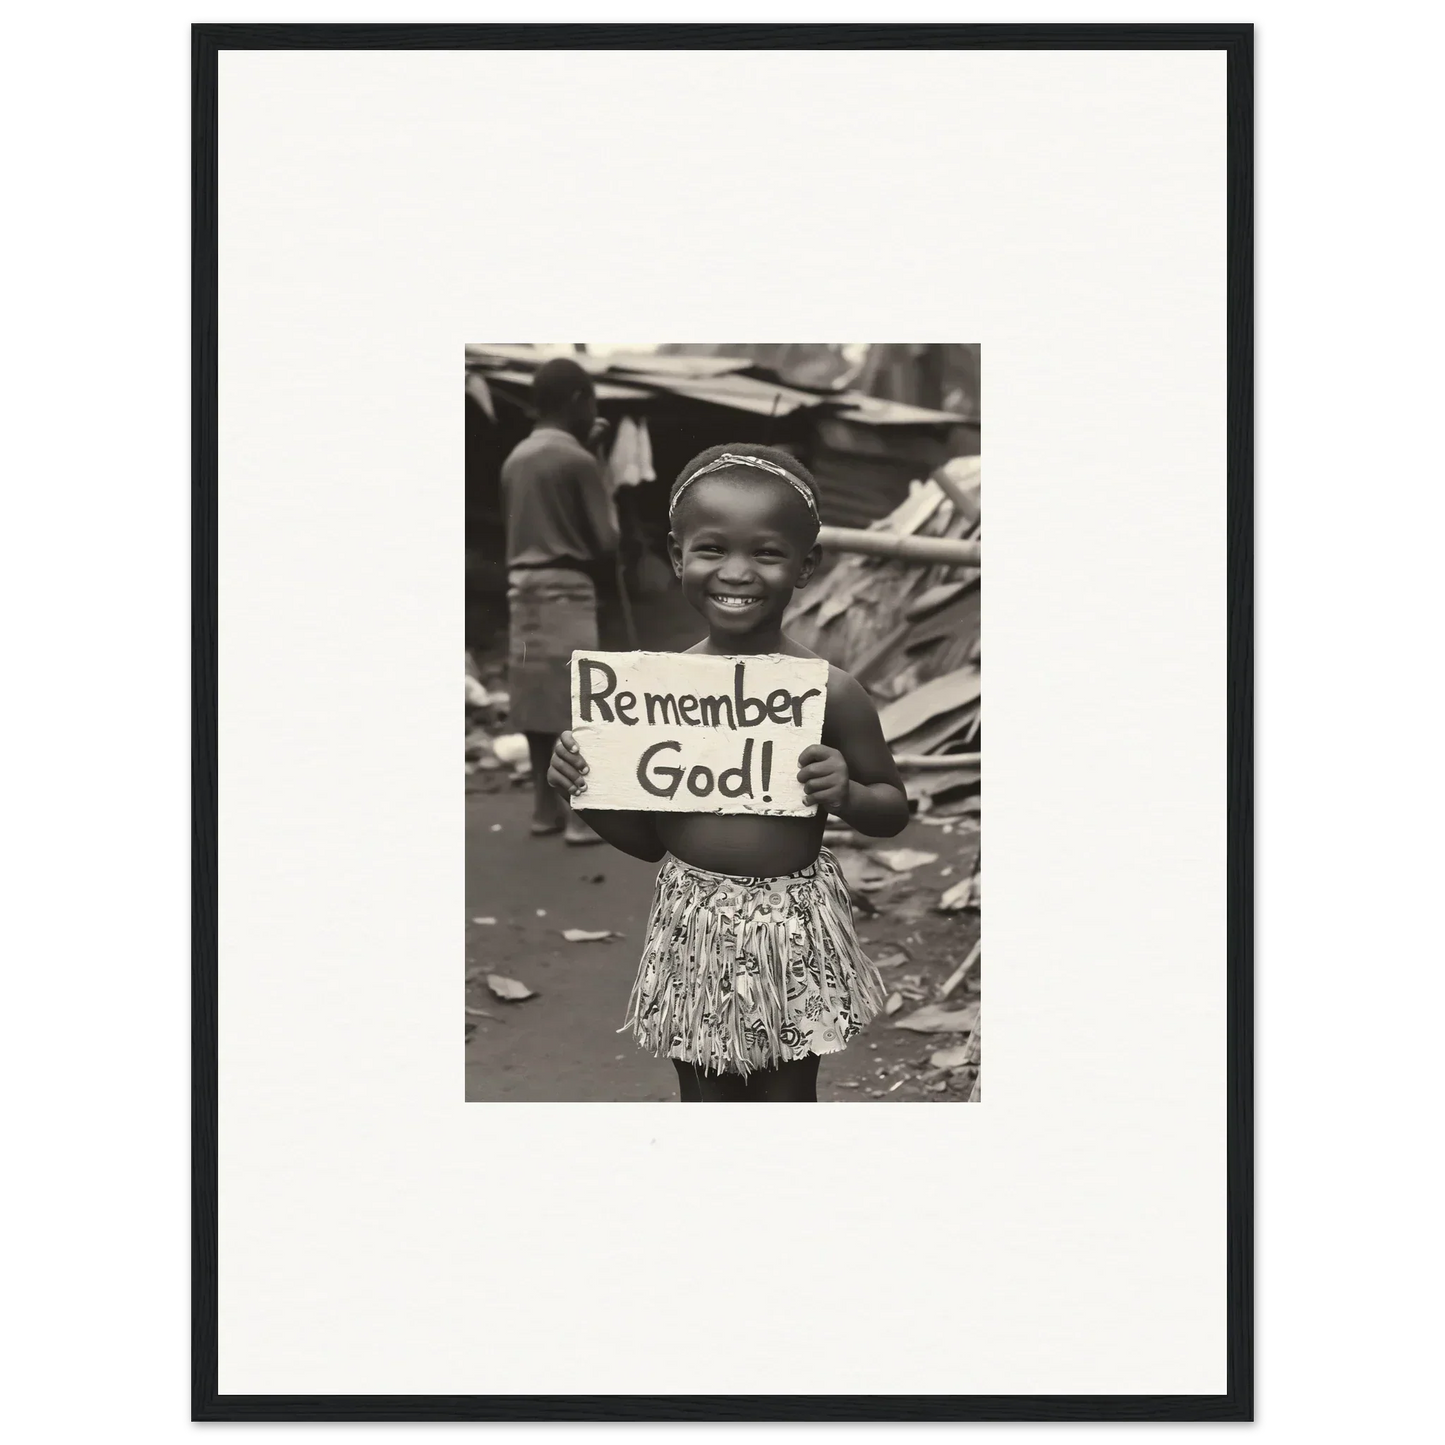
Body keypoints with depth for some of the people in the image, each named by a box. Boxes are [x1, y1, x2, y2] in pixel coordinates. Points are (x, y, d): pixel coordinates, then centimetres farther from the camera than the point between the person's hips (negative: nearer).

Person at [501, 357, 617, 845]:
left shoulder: (516, 458, 11)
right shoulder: (576, 460, -11)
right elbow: (605, 543, -13)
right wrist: (599, 573, 9)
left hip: (523, 589, 7)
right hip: (565, 590, -7)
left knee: (540, 700, 11)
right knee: (575, 703, -5)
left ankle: (546, 808, 16)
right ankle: (584, 815, -4)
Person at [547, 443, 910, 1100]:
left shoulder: (830, 692, -10)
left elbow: (894, 810, 2)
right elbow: (644, 838, 6)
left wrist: (846, 793, -19)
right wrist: (581, 787, -12)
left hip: (793, 930, -2)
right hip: (692, 928, 2)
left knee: (787, 1096, 13)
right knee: (702, 1099, 16)